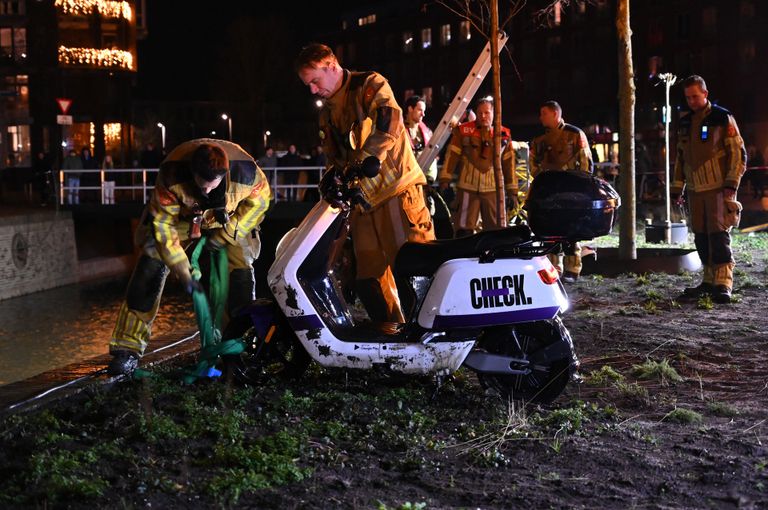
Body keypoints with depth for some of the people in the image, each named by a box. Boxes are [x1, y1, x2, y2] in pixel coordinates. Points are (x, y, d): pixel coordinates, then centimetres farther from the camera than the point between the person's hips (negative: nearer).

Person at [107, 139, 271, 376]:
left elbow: (260, 198, -12)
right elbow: (162, 224, -28)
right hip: (181, 214, -1)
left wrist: (225, 235, -17)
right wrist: (183, 273, -30)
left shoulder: (245, 171, -35)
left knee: (242, 270, -17)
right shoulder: (172, 175, -38)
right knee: (150, 267, -14)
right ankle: (128, 348, -9)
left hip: (227, 218, 1)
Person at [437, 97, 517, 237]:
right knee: (464, 231, -3)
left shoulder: (503, 136, 8)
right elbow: (451, 156, 2)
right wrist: (445, 179, -6)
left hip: (493, 189, 2)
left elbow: (509, 165, 11)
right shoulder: (463, 131, 3)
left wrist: (512, 192, 10)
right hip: (467, 187, -2)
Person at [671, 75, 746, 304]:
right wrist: (677, 187, 16)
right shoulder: (684, 122, 13)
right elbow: (680, 156, 20)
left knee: (719, 233, -11)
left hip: (718, 188, -6)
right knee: (701, 236, 8)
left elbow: (738, 153, -5)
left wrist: (731, 184, -13)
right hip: (695, 189, 6)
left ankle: (723, 283, -12)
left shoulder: (723, 118, -4)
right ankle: (709, 280, 17)